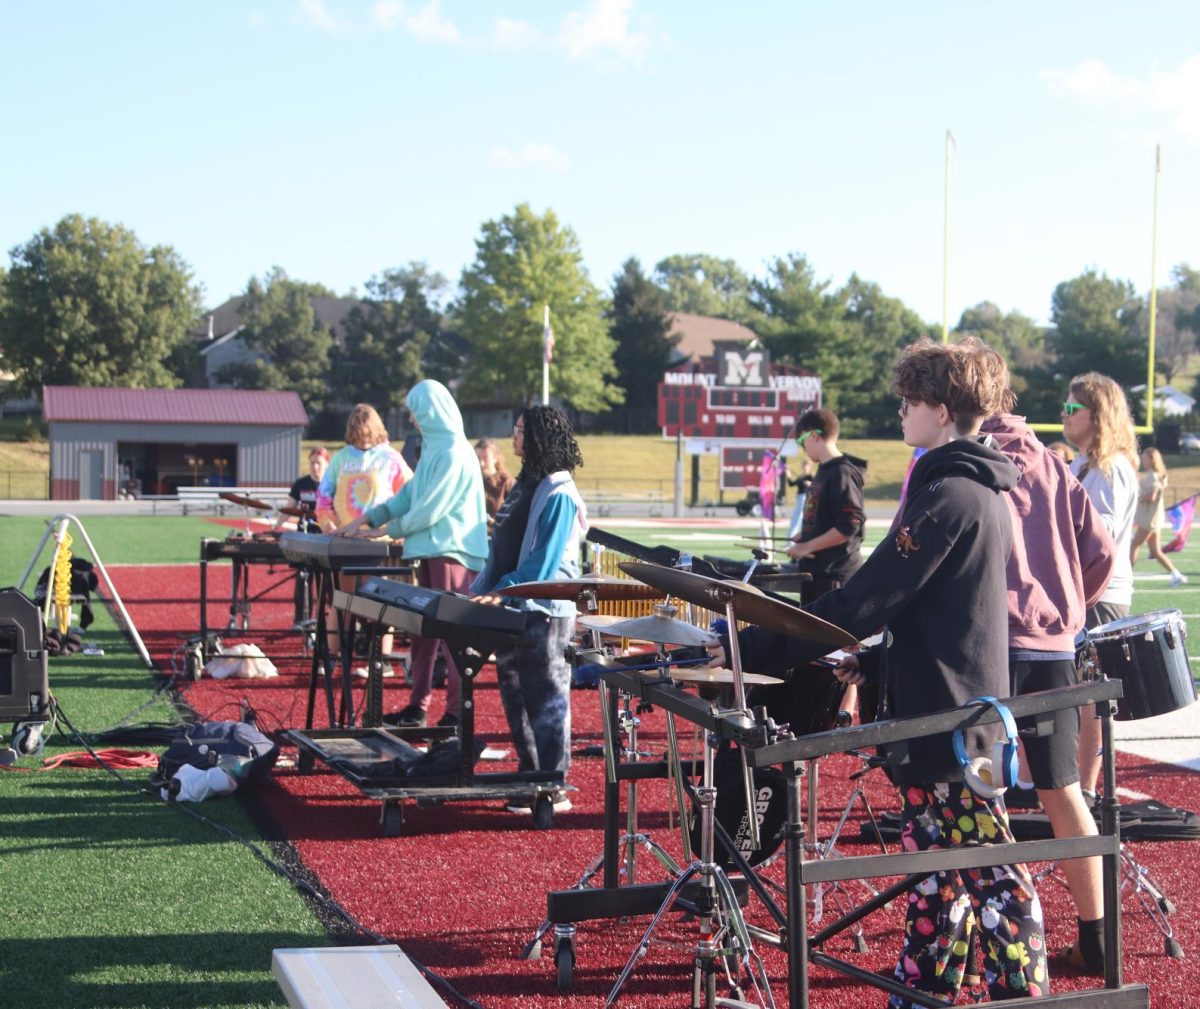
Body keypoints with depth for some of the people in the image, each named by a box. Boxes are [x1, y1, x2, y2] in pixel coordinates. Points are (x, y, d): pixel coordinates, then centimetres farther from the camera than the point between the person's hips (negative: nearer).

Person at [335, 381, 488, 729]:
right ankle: (417, 706, 18)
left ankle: (457, 713, -4)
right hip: (431, 550, 10)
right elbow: (410, 493, 19)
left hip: (452, 552, -10)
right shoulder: (434, 448, 17)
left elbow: (431, 508, -17)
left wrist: (390, 530, -7)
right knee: (422, 630, 11)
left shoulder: (454, 453, -14)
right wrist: (366, 519, 11)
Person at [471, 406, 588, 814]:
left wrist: (503, 591, -23)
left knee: (546, 700, -3)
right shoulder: (525, 484, 15)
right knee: (515, 696, 14)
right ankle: (530, 775, 25)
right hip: (513, 610, 10)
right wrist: (483, 590, 11)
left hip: (544, 609, -9)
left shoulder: (558, 494, -14)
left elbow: (545, 560, -20)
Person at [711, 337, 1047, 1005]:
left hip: (944, 717, -10)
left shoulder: (946, 497, -19)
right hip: (959, 710, 10)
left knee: (988, 873, -3)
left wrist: (754, 653, -19)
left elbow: (859, 602, -22)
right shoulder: (983, 492, 12)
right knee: (938, 860, 14)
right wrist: (875, 663, 12)